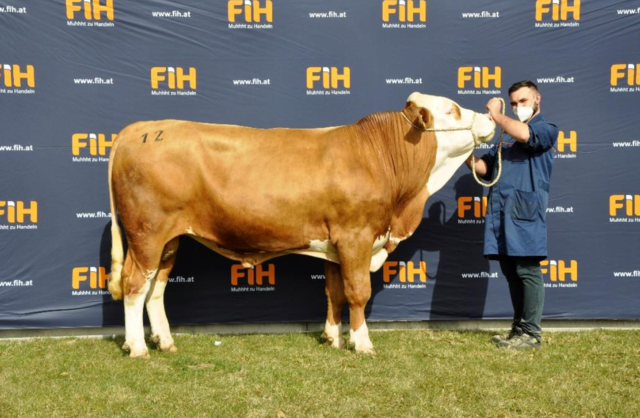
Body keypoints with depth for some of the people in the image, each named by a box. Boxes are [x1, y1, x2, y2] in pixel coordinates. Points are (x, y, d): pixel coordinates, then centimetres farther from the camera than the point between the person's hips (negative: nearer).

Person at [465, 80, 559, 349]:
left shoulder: (546, 130, 4)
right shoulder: (507, 136, 24)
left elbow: (525, 135, -19)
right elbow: (485, 169, 21)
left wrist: (496, 115, -7)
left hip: (525, 211, -7)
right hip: (500, 212, 7)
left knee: (527, 271, -6)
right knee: (511, 272, 10)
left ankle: (531, 333, -1)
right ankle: (519, 329, 18)